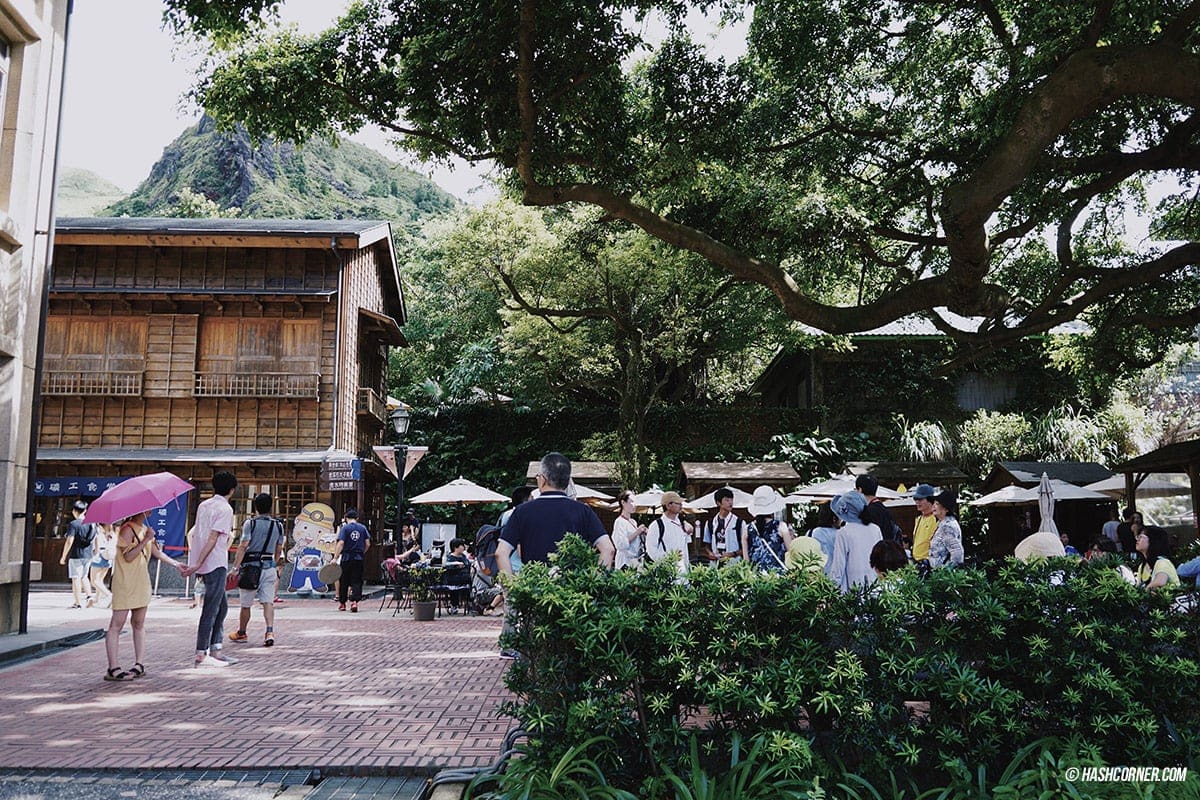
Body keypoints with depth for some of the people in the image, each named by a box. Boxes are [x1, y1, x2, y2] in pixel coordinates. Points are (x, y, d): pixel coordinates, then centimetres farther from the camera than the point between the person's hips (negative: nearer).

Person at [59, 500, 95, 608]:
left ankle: (78, 603, 4)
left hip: (76, 555, -6)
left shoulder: (73, 524, -12)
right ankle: (89, 596, 6)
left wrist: (63, 556, -9)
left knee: (76, 578, 2)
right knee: (84, 577, 20)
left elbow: (69, 541, -17)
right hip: (88, 555, 6)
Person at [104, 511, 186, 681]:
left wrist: (176, 564, 16)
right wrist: (146, 540, -20)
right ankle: (113, 668, -6)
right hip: (125, 583, -9)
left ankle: (139, 664, 14)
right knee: (116, 624, -6)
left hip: (141, 583, 9)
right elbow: (128, 556, -18)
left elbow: (157, 552, 20)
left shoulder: (145, 530, 14)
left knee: (139, 624, 10)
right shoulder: (127, 529, -11)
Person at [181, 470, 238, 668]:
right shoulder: (225, 509, -12)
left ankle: (215, 650, 18)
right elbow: (213, 538, -18)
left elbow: (196, 534, 17)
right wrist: (198, 564, -20)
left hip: (205, 563, 9)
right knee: (211, 609, -4)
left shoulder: (203, 505, 13)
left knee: (222, 606, 15)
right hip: (216, 563, -9)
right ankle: (201, 655, -1)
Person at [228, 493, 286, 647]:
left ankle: (241, 633, 28)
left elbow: (243, 547, -14)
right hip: (269, 567, 3)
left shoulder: (250, 523, -7)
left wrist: (235, 567, -15)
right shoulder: (278, 525, 6)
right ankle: (270, 632, -16)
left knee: (245, 604, 11)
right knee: (268, 601, 0)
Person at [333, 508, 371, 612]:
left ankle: (342, 603, 20)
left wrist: (335, 558, -14)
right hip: (359, 559, 2)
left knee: (344, 581, 10)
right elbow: (368, 544, 5)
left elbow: (341, 543, -13)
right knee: (357, 581, 3)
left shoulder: (345, 528, -4)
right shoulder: (363, 528, 5)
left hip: (346, 558, -2)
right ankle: (354, 602, -14)